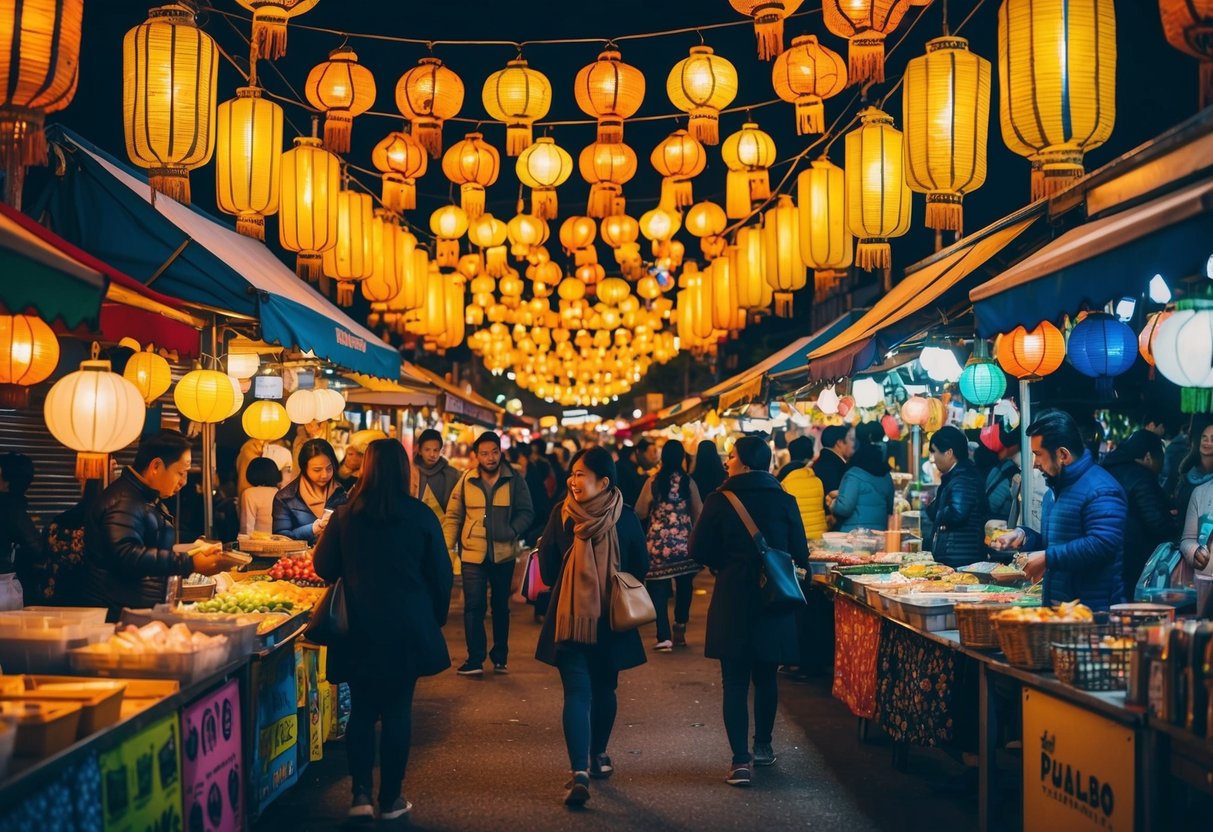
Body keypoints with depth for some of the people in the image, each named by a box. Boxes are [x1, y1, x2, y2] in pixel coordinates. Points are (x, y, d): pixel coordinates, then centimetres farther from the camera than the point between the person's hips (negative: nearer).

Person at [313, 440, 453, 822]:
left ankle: (361, 793, 7)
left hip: (359, 628, 1)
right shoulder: (420, 515, -5)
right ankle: (390, 800, 13)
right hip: (407, 627, -1)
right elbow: (441, 574, -1)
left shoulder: (345, 515, -3)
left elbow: (324, 568, 5)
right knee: (397, 711, 8)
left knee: (362, 709, 13)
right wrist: (436, 618, 12)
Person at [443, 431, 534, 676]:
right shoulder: (466, 480, -3)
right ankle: (475, 660, 0)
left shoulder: (513, 480, -4)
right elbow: (453, 516, 1)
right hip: (473, 553, -1)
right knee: (473, 605, -6)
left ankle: (500, 657, 26)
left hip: (503, 553, 1)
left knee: (501, 606, 14)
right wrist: (447, 546, -8)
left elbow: (526, 512, 1)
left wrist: (513, 530, -17)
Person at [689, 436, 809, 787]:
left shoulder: (719, 501, -9)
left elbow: (699, 551, -7)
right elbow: (800, 553, 0)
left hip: (732, 601, -3)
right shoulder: (785, 501, -2)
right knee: (766, 677, 18)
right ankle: (763, 746, 32)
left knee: (735, 681, 2)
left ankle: (741, 760, -5)